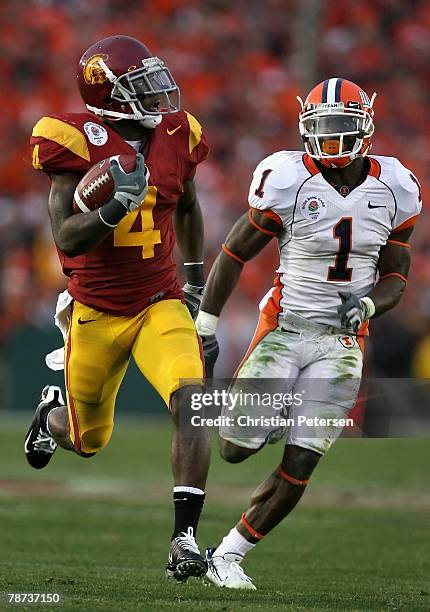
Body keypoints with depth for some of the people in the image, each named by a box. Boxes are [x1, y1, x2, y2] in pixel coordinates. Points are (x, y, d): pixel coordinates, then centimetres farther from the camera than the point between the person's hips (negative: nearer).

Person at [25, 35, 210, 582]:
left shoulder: (175, 136, -1)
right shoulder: (78, 143, -16)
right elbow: (67, 238, -21)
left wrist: (194, 278, 20)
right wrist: (114, 208, -38)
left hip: (160, 305, 2)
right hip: (96, 312, -2)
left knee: (190, 406, -23)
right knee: (89, 441, 15)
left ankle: (184, 537, -18)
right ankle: (52, 413, 52)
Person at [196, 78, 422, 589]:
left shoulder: (393, 189, -1)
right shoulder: (289, 181, -11)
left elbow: (396, 279, 7)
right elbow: (235, 253, -2)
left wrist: (368, 303, -16)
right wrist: (205, 325, -4)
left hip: (342, 341, 2)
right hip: (285, 329, -2)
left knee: (297, 470, -3)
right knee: (236, 449, -6)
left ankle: (227, 557, 13)